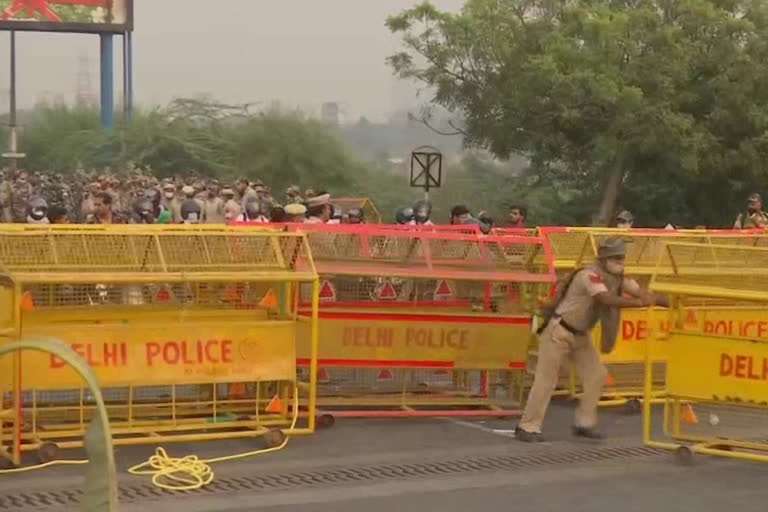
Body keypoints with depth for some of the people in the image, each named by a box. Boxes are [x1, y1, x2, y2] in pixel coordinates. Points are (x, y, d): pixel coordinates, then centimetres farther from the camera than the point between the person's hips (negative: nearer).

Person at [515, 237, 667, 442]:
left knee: (597, 375, 0)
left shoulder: (618, 278, 2)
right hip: (559, 331, -8)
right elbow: (608, 300, -38)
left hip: (580, 335, 8)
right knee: (546, 379, -6)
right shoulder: (590, 275, -24)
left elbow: (642, 293, -5)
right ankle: (527, 427, 2)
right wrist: (639, 303, -46)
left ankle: (584, 423, 11)